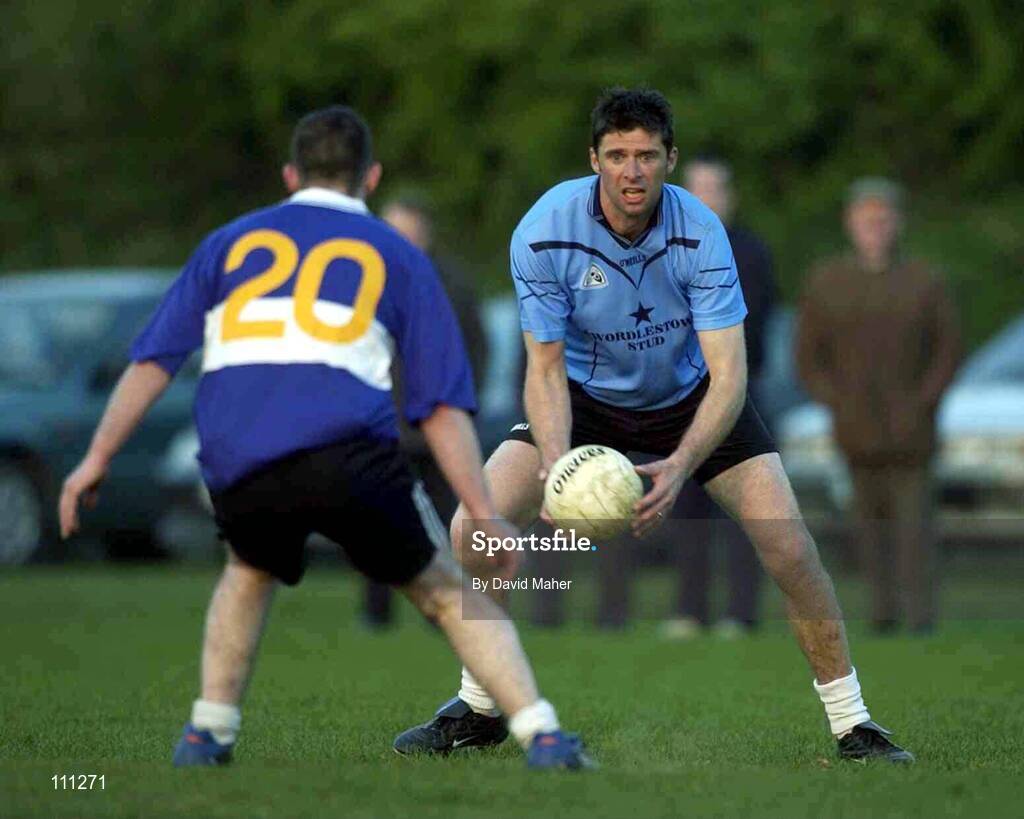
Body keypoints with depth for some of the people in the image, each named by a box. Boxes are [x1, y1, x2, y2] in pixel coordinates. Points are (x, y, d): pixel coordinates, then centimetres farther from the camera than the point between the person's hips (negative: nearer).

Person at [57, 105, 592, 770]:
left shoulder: (232, 242, 26)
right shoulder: (396, 257, 20)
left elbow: (153, 359, 17)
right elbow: (442, 407, 13)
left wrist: (98, 458, 18)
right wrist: (487, 517, 13)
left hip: (235, 462, 2)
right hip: (348, 453, -2)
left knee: (250, 571, 33)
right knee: (448, 592, 12)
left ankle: (208, 734, 24)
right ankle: (542, 735, 0)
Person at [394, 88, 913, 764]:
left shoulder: (701, 233, -28)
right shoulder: (544, 233, -25)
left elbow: (728, 375, -31)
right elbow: (546, 367, -19)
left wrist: (680, 466, -47)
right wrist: (556, 465, -38)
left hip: (691, 398, -1)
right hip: (586, 397, 1)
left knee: (789, 546, -18)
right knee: (471, 530, -16)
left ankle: (853, 724, -1)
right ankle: (480, 708, 6)